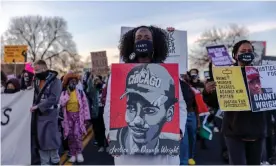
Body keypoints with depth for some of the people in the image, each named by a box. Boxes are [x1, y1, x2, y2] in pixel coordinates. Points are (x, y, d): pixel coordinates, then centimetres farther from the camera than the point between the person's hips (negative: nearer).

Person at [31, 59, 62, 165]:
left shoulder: (55, 81, -11)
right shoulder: (37, 80, 10)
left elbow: (53, 99, -19)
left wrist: (38, 106, -19)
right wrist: (34, 106, 2)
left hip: (50, 115, -6)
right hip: (39, 115, 6)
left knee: (51, 139, -1)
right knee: (40, 139, 10)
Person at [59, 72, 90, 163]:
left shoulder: (80, 92, -2)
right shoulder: (64, 93, 2)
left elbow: (85, 105, -2)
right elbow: (61, 103, -13)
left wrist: (86, 118, -5)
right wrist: (68, 93, -15)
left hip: (78, 116, -2)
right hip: (68, 116, 2)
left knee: (77, 135, -12)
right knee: (70, 136, 7)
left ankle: (79, 152, 6)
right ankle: (73, 154, 18)